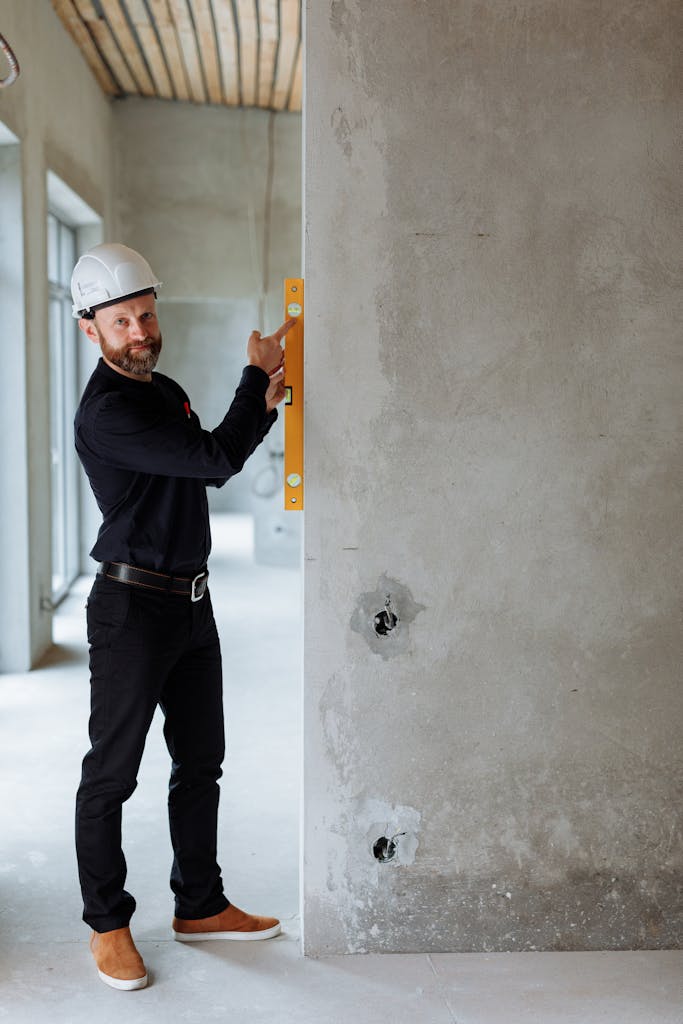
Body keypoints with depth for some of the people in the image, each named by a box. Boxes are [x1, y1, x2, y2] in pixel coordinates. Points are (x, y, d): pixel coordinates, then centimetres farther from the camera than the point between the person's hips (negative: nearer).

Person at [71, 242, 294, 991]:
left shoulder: (166, 391, 12)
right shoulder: (107, 411, -19)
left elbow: (212, 469, 21)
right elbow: (216, 458, -23)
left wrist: (264, 405, 8)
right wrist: (256, 376, -9)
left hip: (190, 602, 9)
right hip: (133, 606, -9)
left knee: (199, 762, 15)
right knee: (111, 773, 3)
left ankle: (200, 906, 28)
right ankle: (107, 923, 18)